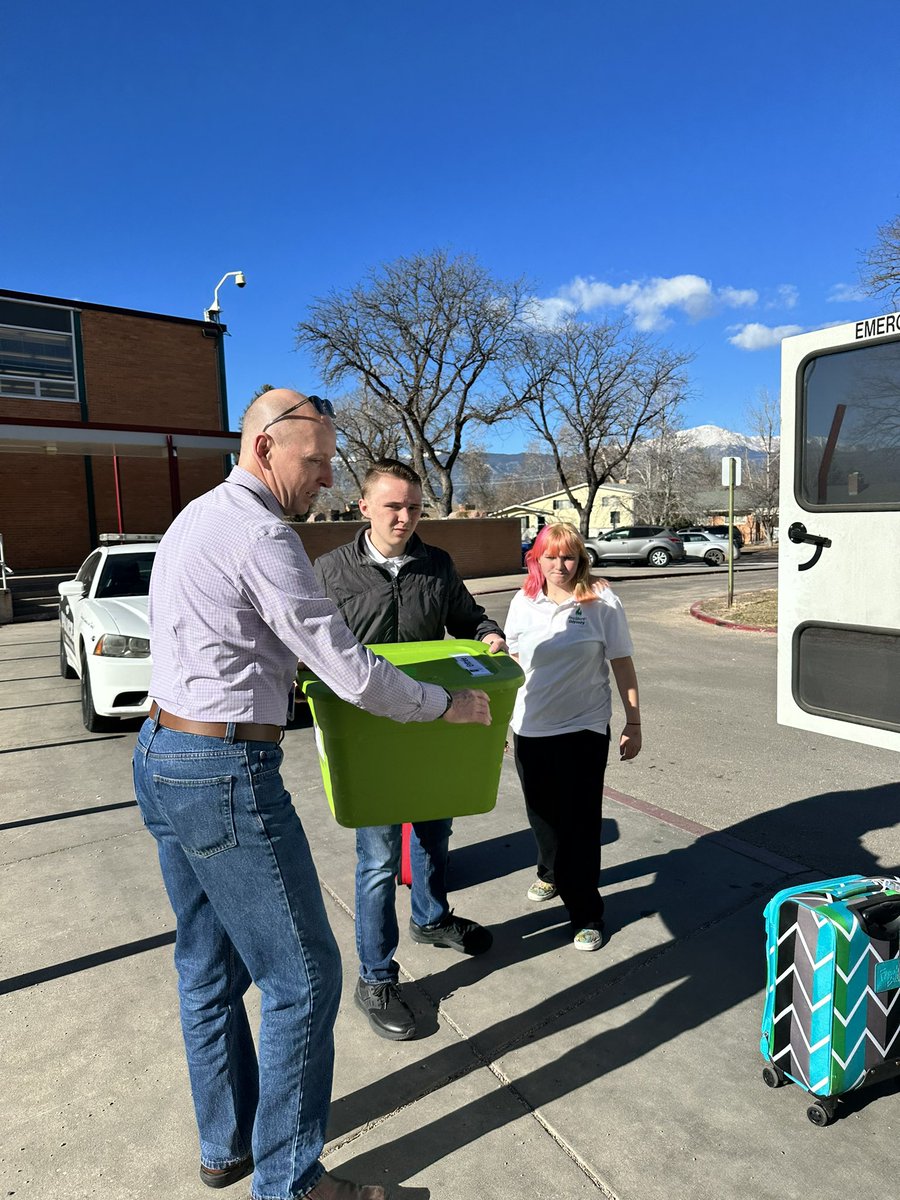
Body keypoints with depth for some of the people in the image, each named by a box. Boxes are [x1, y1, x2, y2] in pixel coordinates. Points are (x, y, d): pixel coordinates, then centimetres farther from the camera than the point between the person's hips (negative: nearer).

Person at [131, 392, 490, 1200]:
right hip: (225, 773, -10)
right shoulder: (261, 537, -18)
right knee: (303, 976, 5)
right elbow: (352, 674, -18)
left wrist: (285, 667, 29)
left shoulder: (195, 518, 13)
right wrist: (449, 704, -5)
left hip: (161, 757, 11)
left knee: (209, 967, 22)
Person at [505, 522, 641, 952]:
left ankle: (586, 914, 18)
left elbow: (622, 665, -2)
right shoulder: (523, 603, 2)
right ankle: (551, 873, 46)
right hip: (530, 729, 4)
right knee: (542, 812, 18)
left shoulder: (602, 602, -7)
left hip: (584, 729, -3)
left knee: (580, 820, 1)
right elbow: (511, 665, 10)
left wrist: (633, 724, -1)